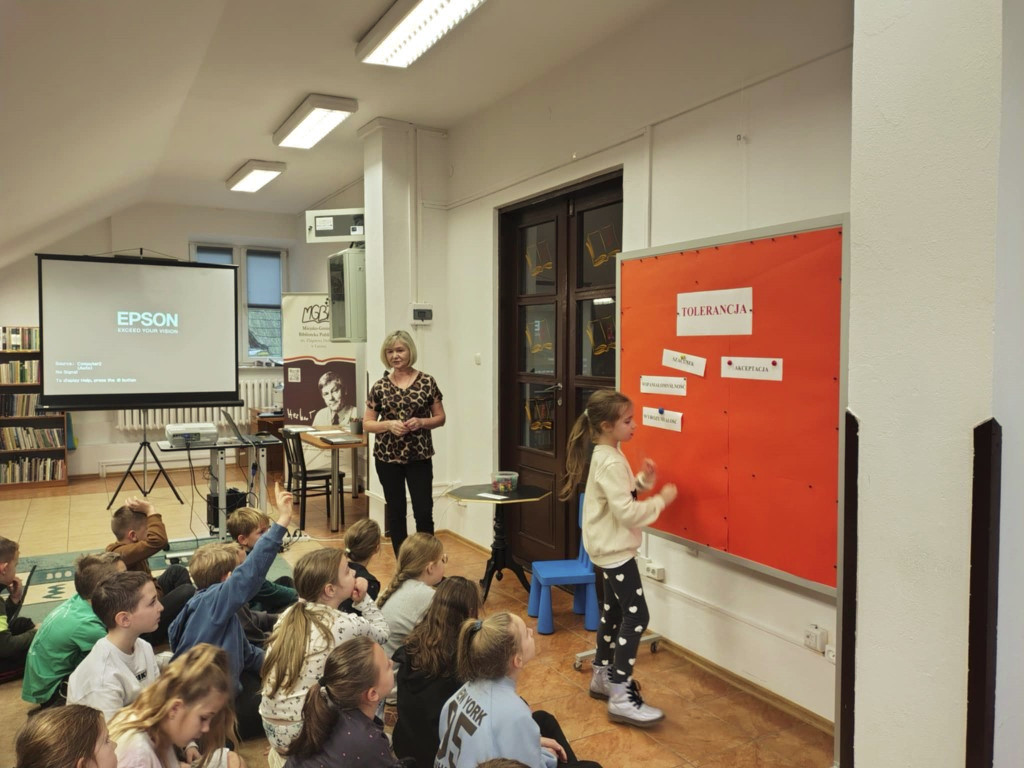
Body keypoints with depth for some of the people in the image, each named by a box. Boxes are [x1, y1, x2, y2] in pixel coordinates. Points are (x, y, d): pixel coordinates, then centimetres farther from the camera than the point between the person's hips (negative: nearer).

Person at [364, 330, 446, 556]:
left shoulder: (427, 382, -2)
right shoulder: (380, 387, 1)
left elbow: (440, 418, 4)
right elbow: (367, 423, 4)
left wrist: (421, 422, -15)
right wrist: (389, 424, -15)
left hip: (419, 456, -1)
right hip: (387, 457, 1)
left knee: (424, 512, -3)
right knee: (396, 511, 9)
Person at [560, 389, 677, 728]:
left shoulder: (605, 456, 7)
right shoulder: (611, 462, -24)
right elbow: (627, 513, -28)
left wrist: (642, 481, 0)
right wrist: (661, 500, -18)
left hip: (609, 548, 10)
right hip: (615, 549, -10)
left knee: (613, 610, 19)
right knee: (636, 616, -7)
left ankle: (603, 676, 33)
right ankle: (621, 698, -3)